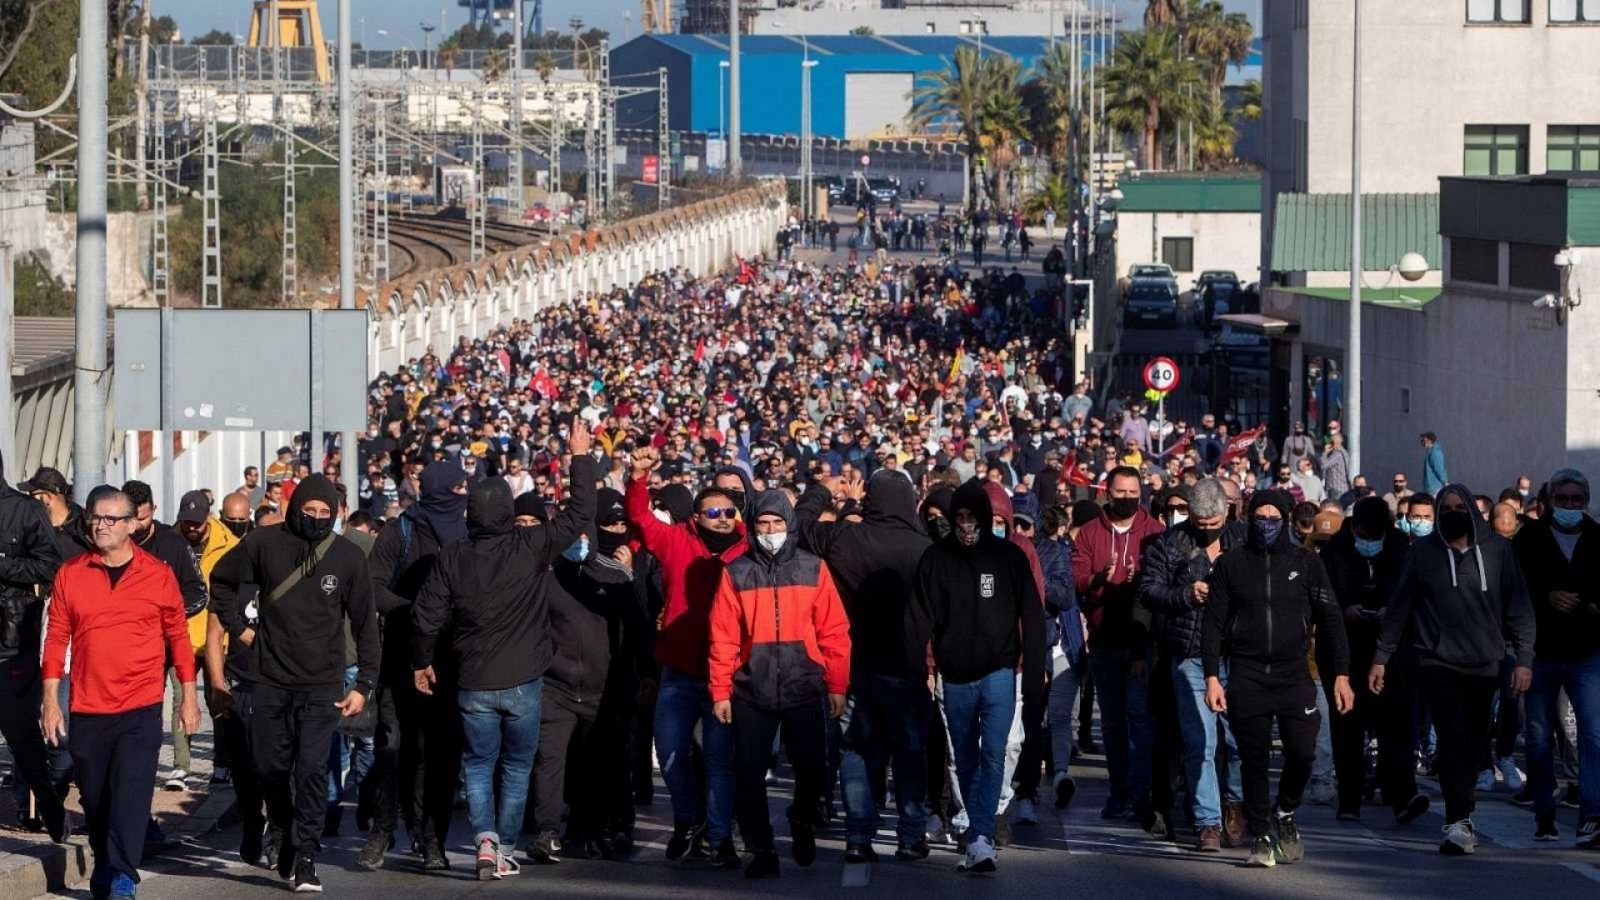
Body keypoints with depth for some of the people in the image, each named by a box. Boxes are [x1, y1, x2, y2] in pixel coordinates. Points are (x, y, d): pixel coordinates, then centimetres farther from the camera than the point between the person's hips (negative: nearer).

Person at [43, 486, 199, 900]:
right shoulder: (70, 575, 4)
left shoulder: (158, 575, 1)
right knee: (94, 797, 9)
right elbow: (56, 639, 7)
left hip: (140, 709, -2)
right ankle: (103, 866, 28)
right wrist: (51, 701, 3)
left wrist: (188, 696, 8)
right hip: (87, 710, 2)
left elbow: (178, 636, 9)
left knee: (131, 792, -13)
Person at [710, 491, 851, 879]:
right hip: (752, 692, 0)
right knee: (750, 774, 0)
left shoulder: (813, 569, 3)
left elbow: (834, 631, 2)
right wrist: (720, 691, -5)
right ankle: (761, 851, 11)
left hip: (804, 690, 0)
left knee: (812, 768, 0)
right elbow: (723, 637, 0)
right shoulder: (736, 573, 2)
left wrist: (837, 686, -2)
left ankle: (802, 821, 31)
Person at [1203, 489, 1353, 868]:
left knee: (1302, 752, -12)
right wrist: (1212, 676, -3)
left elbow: (1329, 619, 9)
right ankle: (1260, 838, 10)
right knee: (1254, 760, 0)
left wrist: (1341, 674, 2)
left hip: (1294, 676, 0)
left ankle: (1285, 812, 15)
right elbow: (1213, 623, 7)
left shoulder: (1305, 563, 8)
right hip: (1247, 678, 0)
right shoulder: (1230, 564, 7)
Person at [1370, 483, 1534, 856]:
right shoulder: (1422, 551, 2)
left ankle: (1459, 818, 21)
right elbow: (1399, 607, 7)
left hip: (1484, 666, 2)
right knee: (1453, 738, -15)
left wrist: (1524, 657, -3)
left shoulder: (1497, 549, 3)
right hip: (1438, 662, -2)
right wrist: (1381, 656, 5)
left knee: (1474, 744, 7)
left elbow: (1518, 606, 4)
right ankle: (1460, 821, -21)